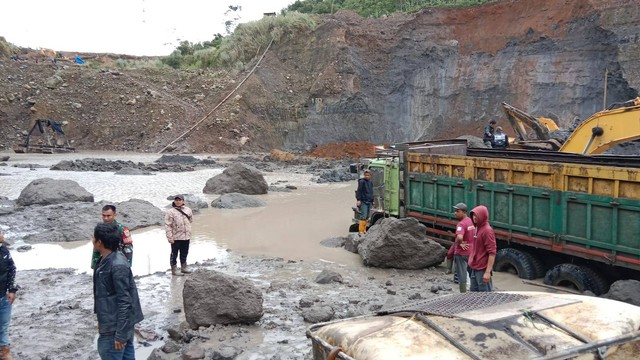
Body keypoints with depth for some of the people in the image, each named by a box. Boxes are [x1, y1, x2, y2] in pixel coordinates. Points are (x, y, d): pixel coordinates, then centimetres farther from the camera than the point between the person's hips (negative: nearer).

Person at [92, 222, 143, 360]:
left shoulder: (117, 266, -24)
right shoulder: (105, 260, 5)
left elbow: (125, 302, -24)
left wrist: (120, 334, -22)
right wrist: (102, 320, 22)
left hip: (116, 327, -9)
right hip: (113, 322, 9)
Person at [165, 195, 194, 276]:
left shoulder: (188, 210, 6)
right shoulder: (170, 212, -10)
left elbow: (191, 220, 20)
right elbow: (167, 225, -12)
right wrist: (170, 237, -15)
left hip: (186, 236, 5)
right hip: (176, 237, -5)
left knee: (184, 253, 17)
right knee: (174, 253, 6)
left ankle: (184, 267, 33)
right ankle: (174, 269, 17)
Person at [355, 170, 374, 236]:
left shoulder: (371, 182, 15)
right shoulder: (362, 182, -9)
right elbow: (359, 191, -12)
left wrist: (372, 200, 24)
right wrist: (358, 200, -18)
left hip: (369, 202, 8)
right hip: (363, 202, -8)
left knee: (367, 217, 11)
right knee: (363, 217, -12)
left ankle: (364, 230, 18)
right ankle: (361, 231, -10)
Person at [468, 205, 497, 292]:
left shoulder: (487, 230, -16)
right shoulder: (477, 228, 10)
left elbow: (492, 253, -19)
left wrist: (488, 272, -23)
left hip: (483, 270, -9)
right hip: (475, 269, 9)